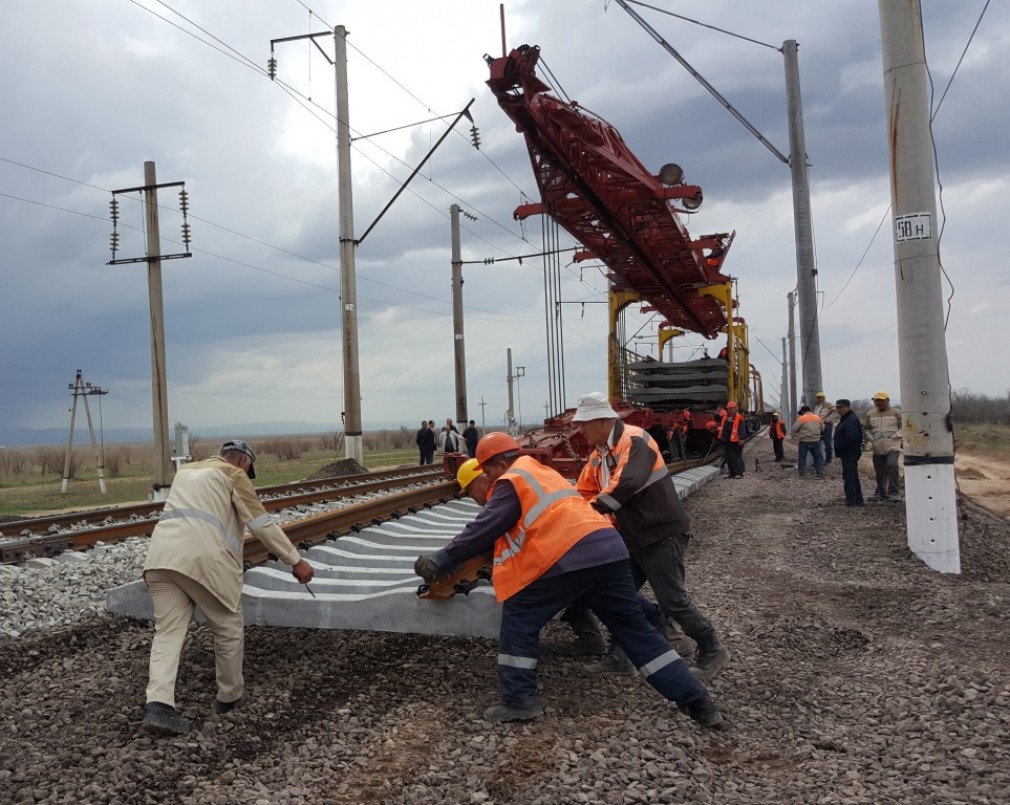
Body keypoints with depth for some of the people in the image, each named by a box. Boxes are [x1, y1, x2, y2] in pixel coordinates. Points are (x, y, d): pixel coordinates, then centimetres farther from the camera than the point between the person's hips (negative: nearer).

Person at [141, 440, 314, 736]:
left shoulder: (186, 470, 30)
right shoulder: (234, 474, 9)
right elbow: (262, 524, 3)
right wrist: (296, 561, 6)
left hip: (161, 556, 6)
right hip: (204, 558, -6)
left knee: (168, 631, 3)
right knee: (228, 628, 11)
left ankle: (158, 704, -13)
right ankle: (229, 697, 23)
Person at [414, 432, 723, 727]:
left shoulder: (511, 481, 3)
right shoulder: (540, 472, 29)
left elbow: (483, 529, -2)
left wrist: (443, 558, 4)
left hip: (570, 556, -9)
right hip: (608, 548, 9)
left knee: (519, 619, 6)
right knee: (634, 628, 15)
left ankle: (519, 701, 8)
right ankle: (695, 699, 15)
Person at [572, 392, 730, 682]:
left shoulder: (634, 441, -20)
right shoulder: (598, 454, 10)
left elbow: (627, 483, -34)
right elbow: (583, 492, 12)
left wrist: (591, 510, -33)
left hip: (663, 533, -9)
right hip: (633, 537, 9)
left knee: (672, 600, -4)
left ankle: (712, 651, 13)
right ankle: (619, 656, 22)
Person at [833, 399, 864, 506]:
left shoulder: (851, 420, -17)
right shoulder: (845, 419, 17)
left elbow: (850, 437, -27)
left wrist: (839, 448, -19)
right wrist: (838, 450, 14)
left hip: (849, 454, -11)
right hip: (848, 454, 11)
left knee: (848, 477, -8)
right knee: (853, 477, 16)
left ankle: (851, 501, -6)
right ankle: (858, 500, 24)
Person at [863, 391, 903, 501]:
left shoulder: (896, 413, 0)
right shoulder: (870, 414, 8)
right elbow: (865, 429, 16)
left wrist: (896, 436, -11)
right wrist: (870, 438, 1)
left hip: (893, 446, -4)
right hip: (878, 448, 4)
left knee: (892, 465, -23)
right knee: (879, 472, 10)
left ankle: (894, 492, -15)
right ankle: (880, 493, 26)